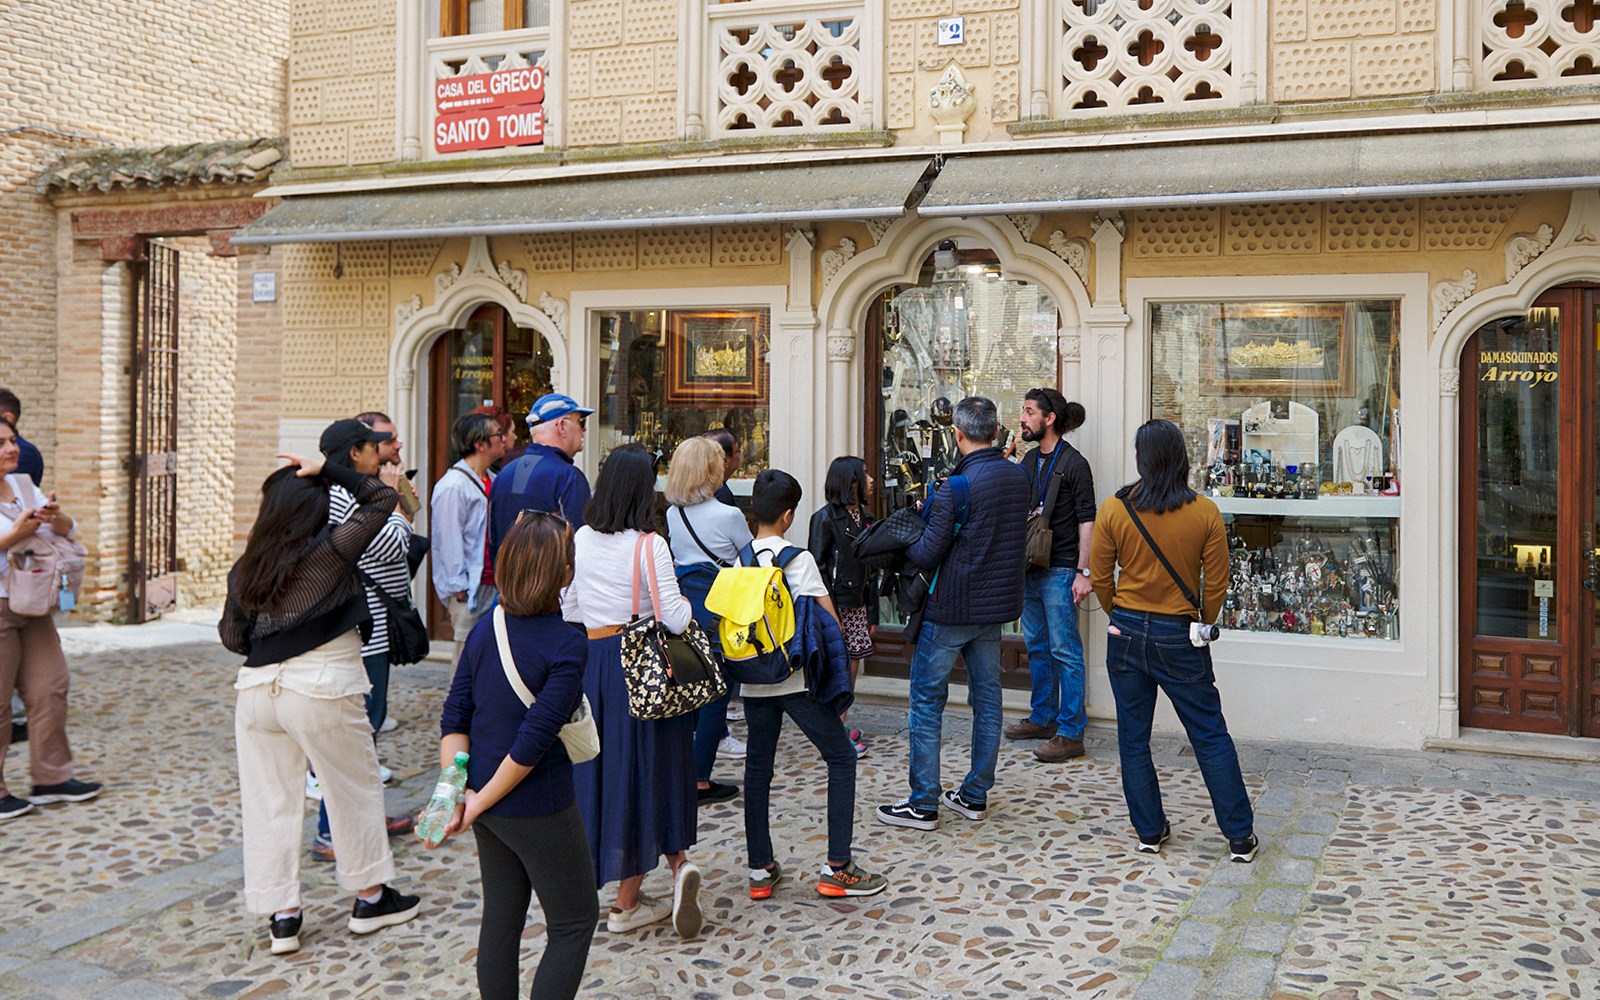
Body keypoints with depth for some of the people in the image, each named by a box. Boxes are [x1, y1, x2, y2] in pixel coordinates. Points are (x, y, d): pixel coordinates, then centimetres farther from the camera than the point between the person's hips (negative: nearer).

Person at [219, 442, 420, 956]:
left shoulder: (244, 569, 3)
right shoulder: (330, 551, -11)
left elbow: (233, 636, 8)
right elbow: (382, 498, -3)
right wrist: (329, 470, -1)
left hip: (257, 689, 4)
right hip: (323, 689, -4)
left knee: (269, 801, 12)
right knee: (355, 790, 13)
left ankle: (281, 915, 16)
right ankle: (370, 898, 25)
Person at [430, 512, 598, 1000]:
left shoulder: (485, 630, 0)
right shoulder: (567, 645, -20)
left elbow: (454, 717, 0)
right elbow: (534, 741, -22)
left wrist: (456, 790, -4)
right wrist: (480, 801, -12)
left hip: (489, 804, 7)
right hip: (538, 809, -7)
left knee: (501, 918, 19)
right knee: (574, 921, 9)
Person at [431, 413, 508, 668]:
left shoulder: (491, 481, 14)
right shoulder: (452, 486, -13)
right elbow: (449, 541, -15)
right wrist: (459, 588, -15)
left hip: (492, 586, 8)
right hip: (468, 590, -8)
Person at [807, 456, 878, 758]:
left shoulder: (866, 518, 13)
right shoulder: (825, 518, -8)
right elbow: (816, 567, -11)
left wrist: (872, 612, 13)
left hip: (857, 605, 7)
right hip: (836, 605, -7)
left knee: (852, 666, 8)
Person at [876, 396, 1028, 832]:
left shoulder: (958, 485, -19)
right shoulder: (1018, 477, 4)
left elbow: (929, 553, -20)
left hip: (951, 608, -7)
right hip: (996, 603, 7)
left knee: (927, 700, 1)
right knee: (986, 697, 13)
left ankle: (923, 804, 4)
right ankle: (975, 795, 22)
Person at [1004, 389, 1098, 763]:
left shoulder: (1074, 464, -9)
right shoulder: (1029, 461, 13)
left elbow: (1087, 521, -12)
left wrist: (1083, 571, -17)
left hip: (1060, 571, -8)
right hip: (1030, 569, 8)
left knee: (1065, 651, -5)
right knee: (1037, 646, 15)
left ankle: (1071, 733, -1)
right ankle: (1043, 718, 27)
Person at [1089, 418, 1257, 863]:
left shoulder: (1113, 510, -7)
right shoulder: (1205, 513, -9)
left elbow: (1099, 578, -1)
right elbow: (1216, 584, -3)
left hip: (1127, 634, 1)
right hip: (1179, 638, -1)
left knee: (1133, 738, 13)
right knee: (1211, 738, 9)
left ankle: (1150, 831, 21)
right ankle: (1240, 837, 15)